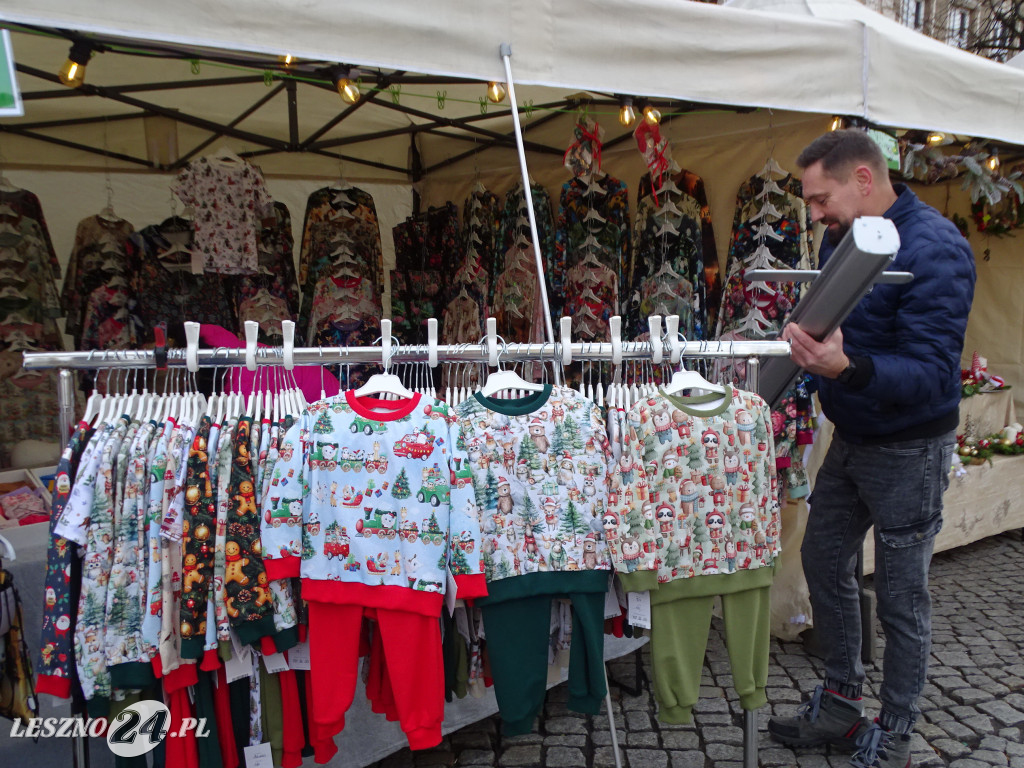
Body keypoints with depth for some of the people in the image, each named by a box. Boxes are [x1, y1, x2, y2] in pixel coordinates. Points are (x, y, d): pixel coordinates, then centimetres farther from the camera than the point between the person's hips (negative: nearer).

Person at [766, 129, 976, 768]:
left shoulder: (934, 248, -21)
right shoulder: (843, 236, 4)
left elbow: (931, 374, -28)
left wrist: (847, 370, -44)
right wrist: (804, 345, -6)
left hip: (909, 449, -8)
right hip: (852, 438, 8)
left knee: (902, 596, 6)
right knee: (824, 561, 15)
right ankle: (842, 703, 34)